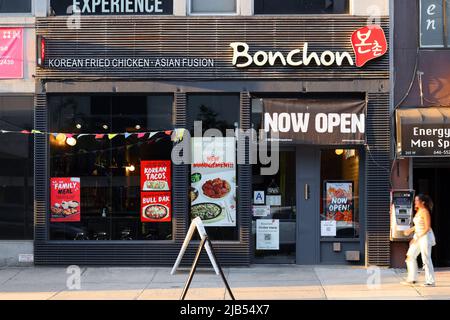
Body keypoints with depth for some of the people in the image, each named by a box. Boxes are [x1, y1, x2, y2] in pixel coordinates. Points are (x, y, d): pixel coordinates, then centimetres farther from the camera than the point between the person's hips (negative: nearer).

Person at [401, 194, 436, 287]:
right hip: (418, 236, 9)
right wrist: (411, 230, 11)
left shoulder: (425, 212, -16)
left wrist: (418, 238, -20)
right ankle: (412, 279, 15)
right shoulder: (418, 211, 10)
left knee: (426, 259, -5)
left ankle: (430, 281, 3)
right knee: (410, 256, 9)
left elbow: (427, 228, -19)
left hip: (425, 236, -9)